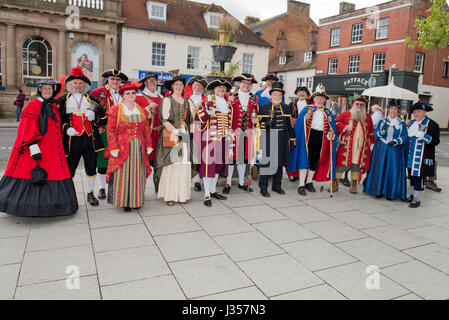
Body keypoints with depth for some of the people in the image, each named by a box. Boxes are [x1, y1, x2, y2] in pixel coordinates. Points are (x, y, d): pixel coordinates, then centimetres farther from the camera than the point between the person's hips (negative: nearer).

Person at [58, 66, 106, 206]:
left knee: (91, 167, 7)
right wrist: (66, 128, -11)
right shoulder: (63, 100, 10)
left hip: (90, 137, 2)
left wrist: (94, 116, -12)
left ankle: (90, 193, 22)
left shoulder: (91, 99, 14)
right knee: (69, 168, 0)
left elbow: (103, 118, 9)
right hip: (72, 138, -2)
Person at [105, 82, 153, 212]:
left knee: (138, 173, 7)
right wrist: (114, 148, -12)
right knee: (123, 174, -2)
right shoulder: (115, 110, 0)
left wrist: (148, 146, 6)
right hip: (123, 148, -3)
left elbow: (147, 130, 13)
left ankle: (136, 200, 18)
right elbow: (111, 131, -5)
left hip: (139, 148, 4)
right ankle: (124, 201, 8)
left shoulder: (142, 111, 13)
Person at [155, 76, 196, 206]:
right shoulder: (167, 100, 2)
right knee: (171, 164, -6)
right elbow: (164, 120, -8)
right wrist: (176, 132, -15)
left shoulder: (188, 102, 17)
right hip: (171, 135, -4)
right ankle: (169, 195, 1)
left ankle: (182, 194, 10)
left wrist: (191, 131, -1)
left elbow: (193, 119, 16)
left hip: (185, 136, 4)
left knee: (184, 164, 2)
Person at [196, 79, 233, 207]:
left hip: (223, 139, 6)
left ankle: (213, 191, 25)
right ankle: (207, 195, 2)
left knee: (218, 164, 12)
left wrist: (230, 143, 15)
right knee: (208, 164, -4)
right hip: (210, 138, -6)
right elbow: (198, 118, -7)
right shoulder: (207, 101, 0)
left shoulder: (228, 104, 16)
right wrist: (207, 112, -27)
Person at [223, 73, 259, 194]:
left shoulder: (254, 99, 10)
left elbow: (256, 114, 18)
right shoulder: (232, 97, 0)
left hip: (247, 132, 4)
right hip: (234, 131, -3)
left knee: (244, 156, 11)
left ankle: (241, 182, 23)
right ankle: (228, 183, 12)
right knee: (232, 156, 0)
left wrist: (255, 119, -2)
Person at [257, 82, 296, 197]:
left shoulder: (287, 108, 11)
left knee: (280, 162, 12)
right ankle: (263, 188, 7)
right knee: (266, 163, -3)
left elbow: (290, 125, 11)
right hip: (268, 140, -4)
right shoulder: (263, 108, 1)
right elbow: (258, 124, 1)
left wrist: (292, 140, 9)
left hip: (282, 141, 4)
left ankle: (277, 186, 25)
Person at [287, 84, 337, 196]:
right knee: (305, 160, -6)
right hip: (308, 137, -3)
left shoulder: (328, 112, 11)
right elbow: (299, 123, -5)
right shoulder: (307, 109, 3)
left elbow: (332, 127, 8)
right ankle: (301, 185, -1)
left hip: (321, 139, 4)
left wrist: (331, 133, -12)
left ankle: (309, 182, 25)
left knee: (315, 161, 9)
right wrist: (305, 118, -24)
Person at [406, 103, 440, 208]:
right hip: (411, 156, 7)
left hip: (422, 156, -6)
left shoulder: (432, 124, -9)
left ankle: (416, 199, 8)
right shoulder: (412, 123, 11)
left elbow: (436, 141, -14)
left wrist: (423, 136, -26)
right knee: (411, 175, 14)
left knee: (418, 176, -3)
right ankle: (413, 195, 30)